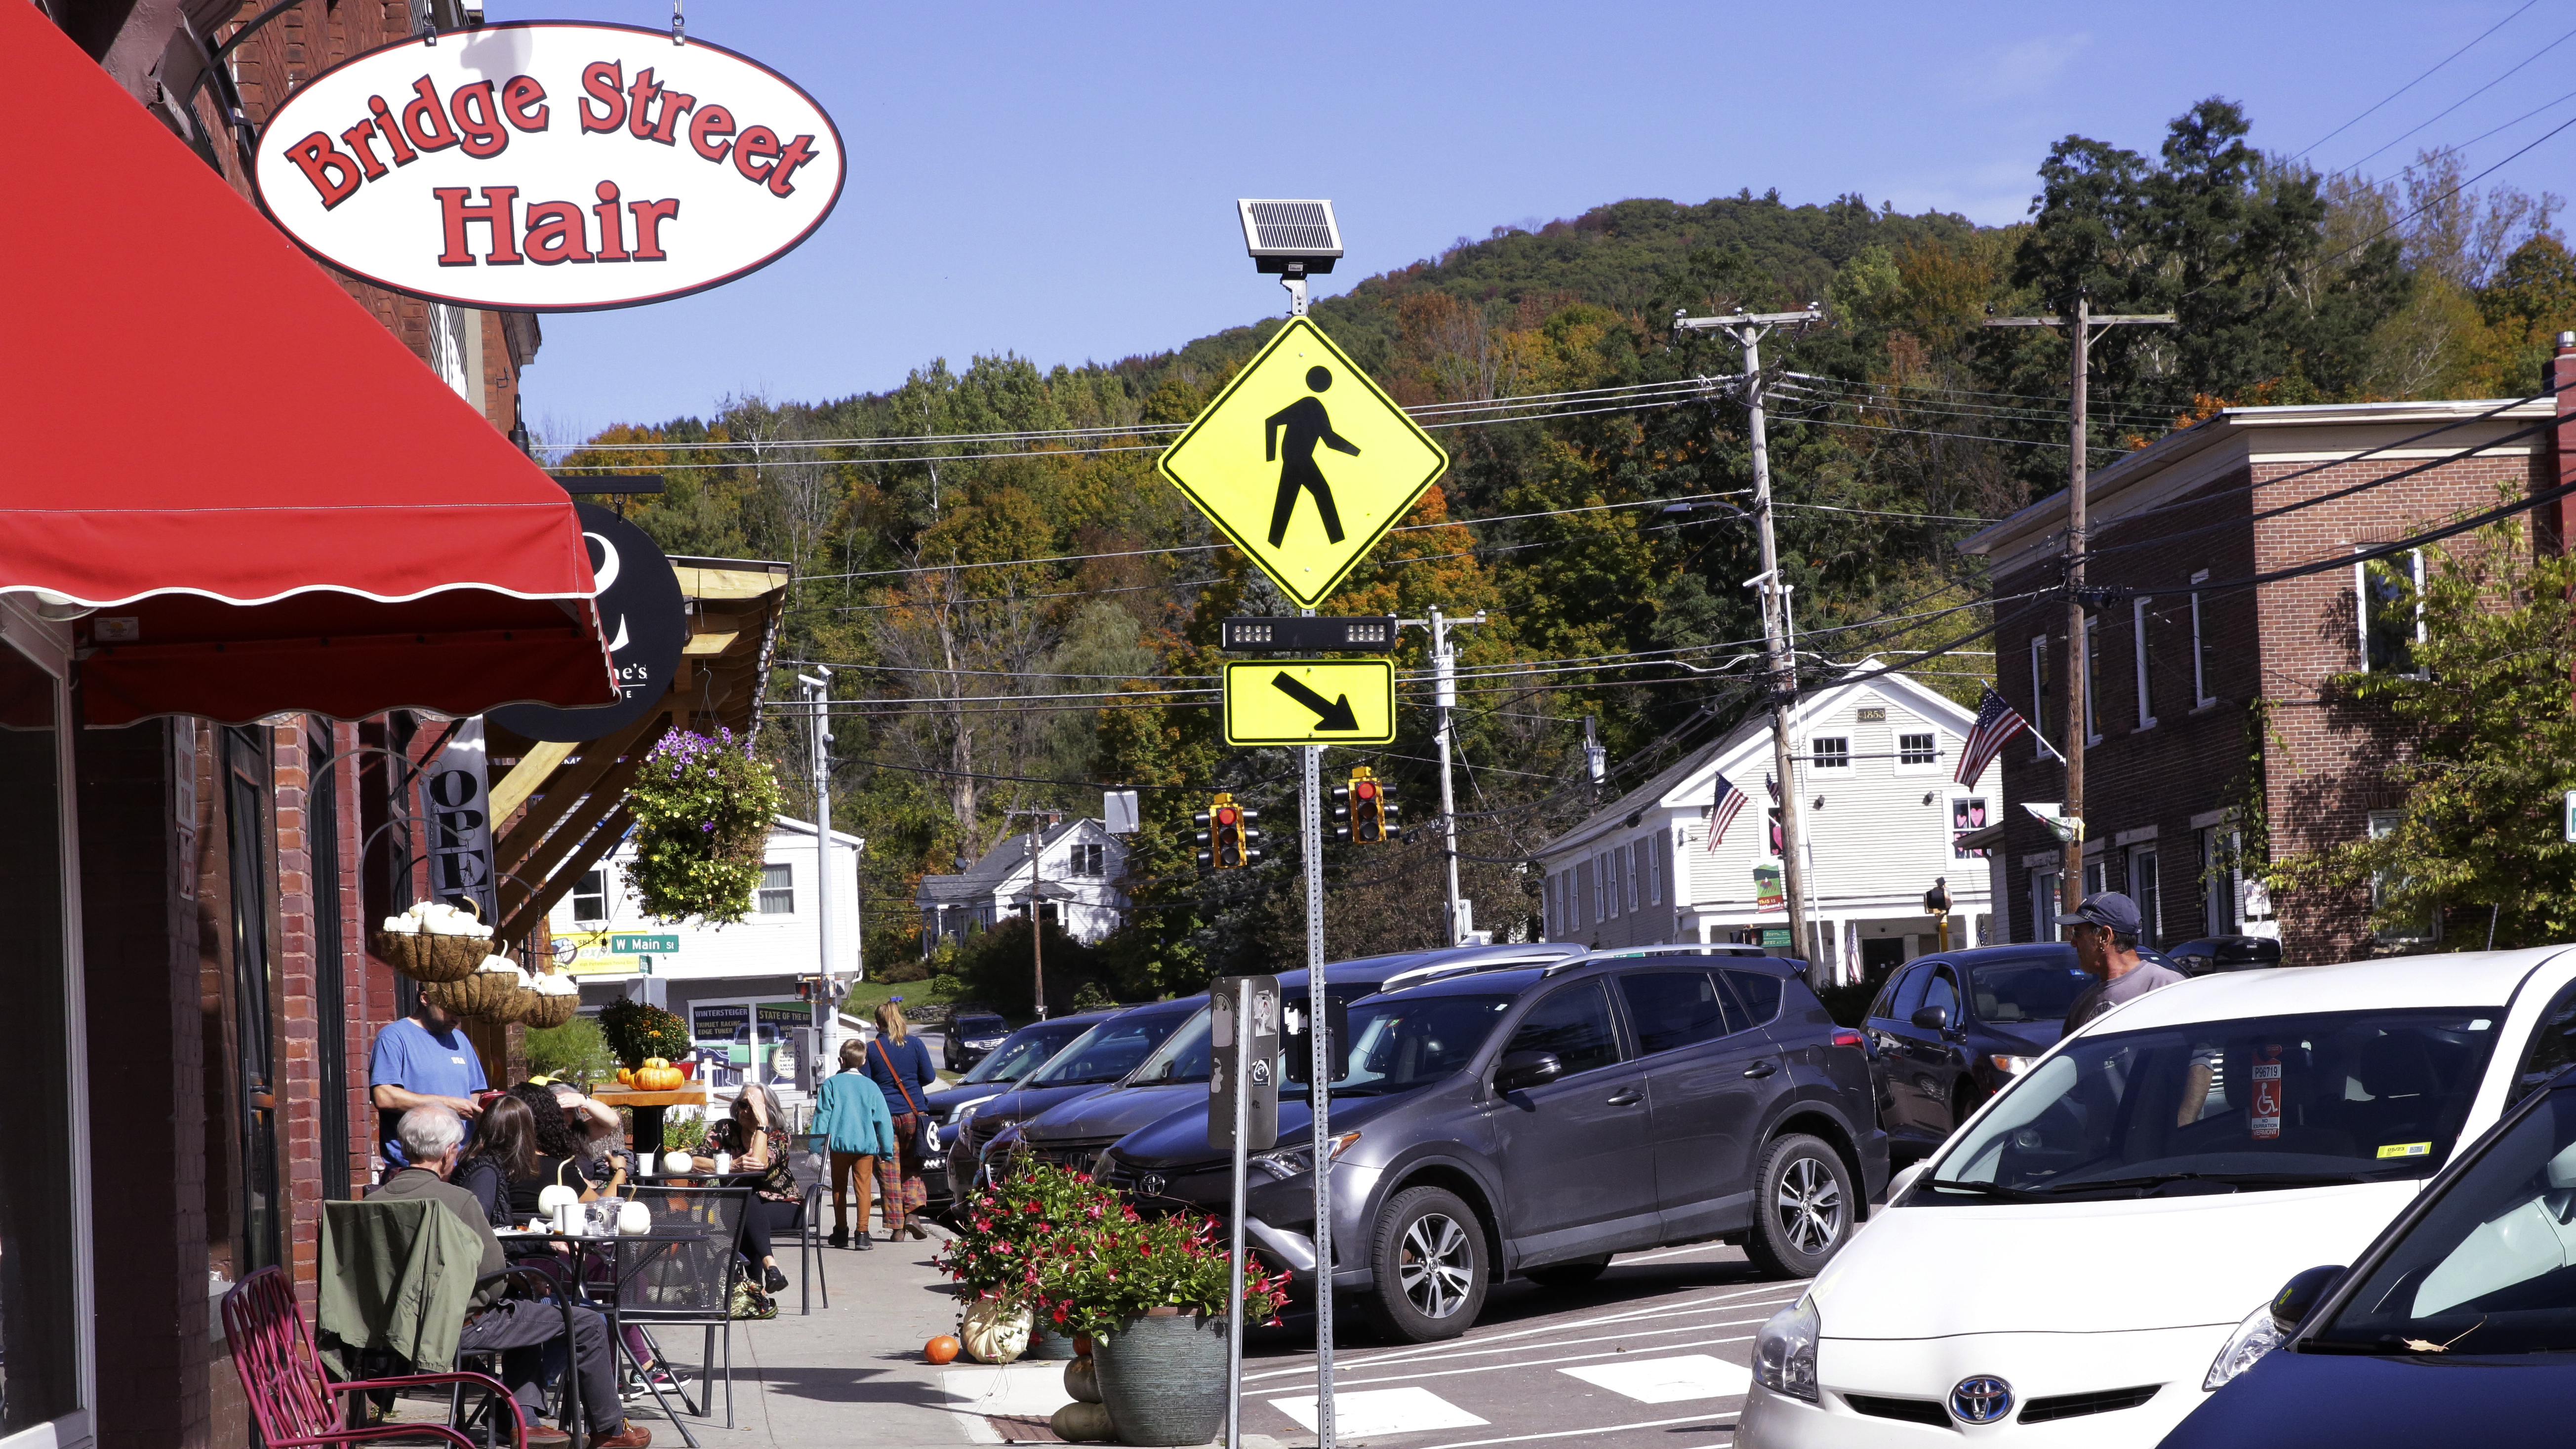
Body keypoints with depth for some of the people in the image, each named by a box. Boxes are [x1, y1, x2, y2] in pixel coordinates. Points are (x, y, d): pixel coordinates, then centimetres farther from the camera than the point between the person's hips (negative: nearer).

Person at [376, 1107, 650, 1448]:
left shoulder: (375, 1199, -1)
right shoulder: (457, 1200, -22)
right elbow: (493, 1282, -18)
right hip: (460, 1326, -8)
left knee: (523, 1310, 34)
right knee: (589, 1326, 6)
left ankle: (525, 1418, 26)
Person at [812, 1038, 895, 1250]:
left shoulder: (831, 1084, 1)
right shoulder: (871, 1087, 4)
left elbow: (822, 1114, -3)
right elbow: (883, 1119, 5)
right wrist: (886, 1150, 10)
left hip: (839, 1143, 0)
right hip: (866, 1144, 0)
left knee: (839, 1187, 13)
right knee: (864, 1187, 0)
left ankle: (841, 1232, 20)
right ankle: (862, 1233, -9)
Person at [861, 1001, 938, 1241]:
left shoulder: (872, 1049, -3)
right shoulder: (914, 1044, 0)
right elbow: (929, 1076, 2)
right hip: (914, 1113, 1)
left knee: (889, 1171, 3)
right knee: (912, 1167, 14)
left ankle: (896, 1226, -1)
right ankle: (912, 1213, -6)